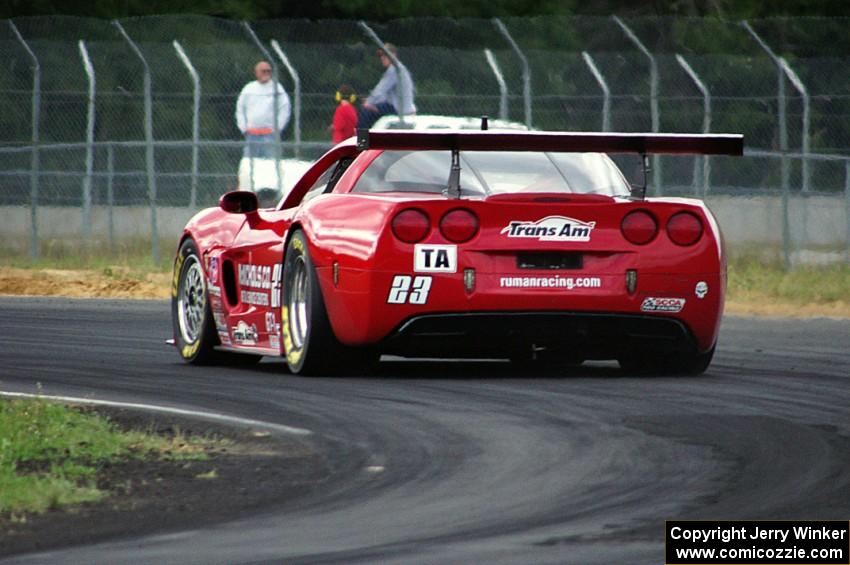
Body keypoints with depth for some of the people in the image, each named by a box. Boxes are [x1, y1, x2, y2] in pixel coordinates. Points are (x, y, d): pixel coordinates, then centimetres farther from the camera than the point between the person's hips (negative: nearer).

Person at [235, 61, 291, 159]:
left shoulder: (277, 89, 4)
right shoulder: (248, 89, 11)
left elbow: (285, 110, 3)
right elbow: (240, 109, 15)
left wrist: (277, 127, -4)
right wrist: (244, 128, 6)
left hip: (270, 135, -3)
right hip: (251, 135, 3)